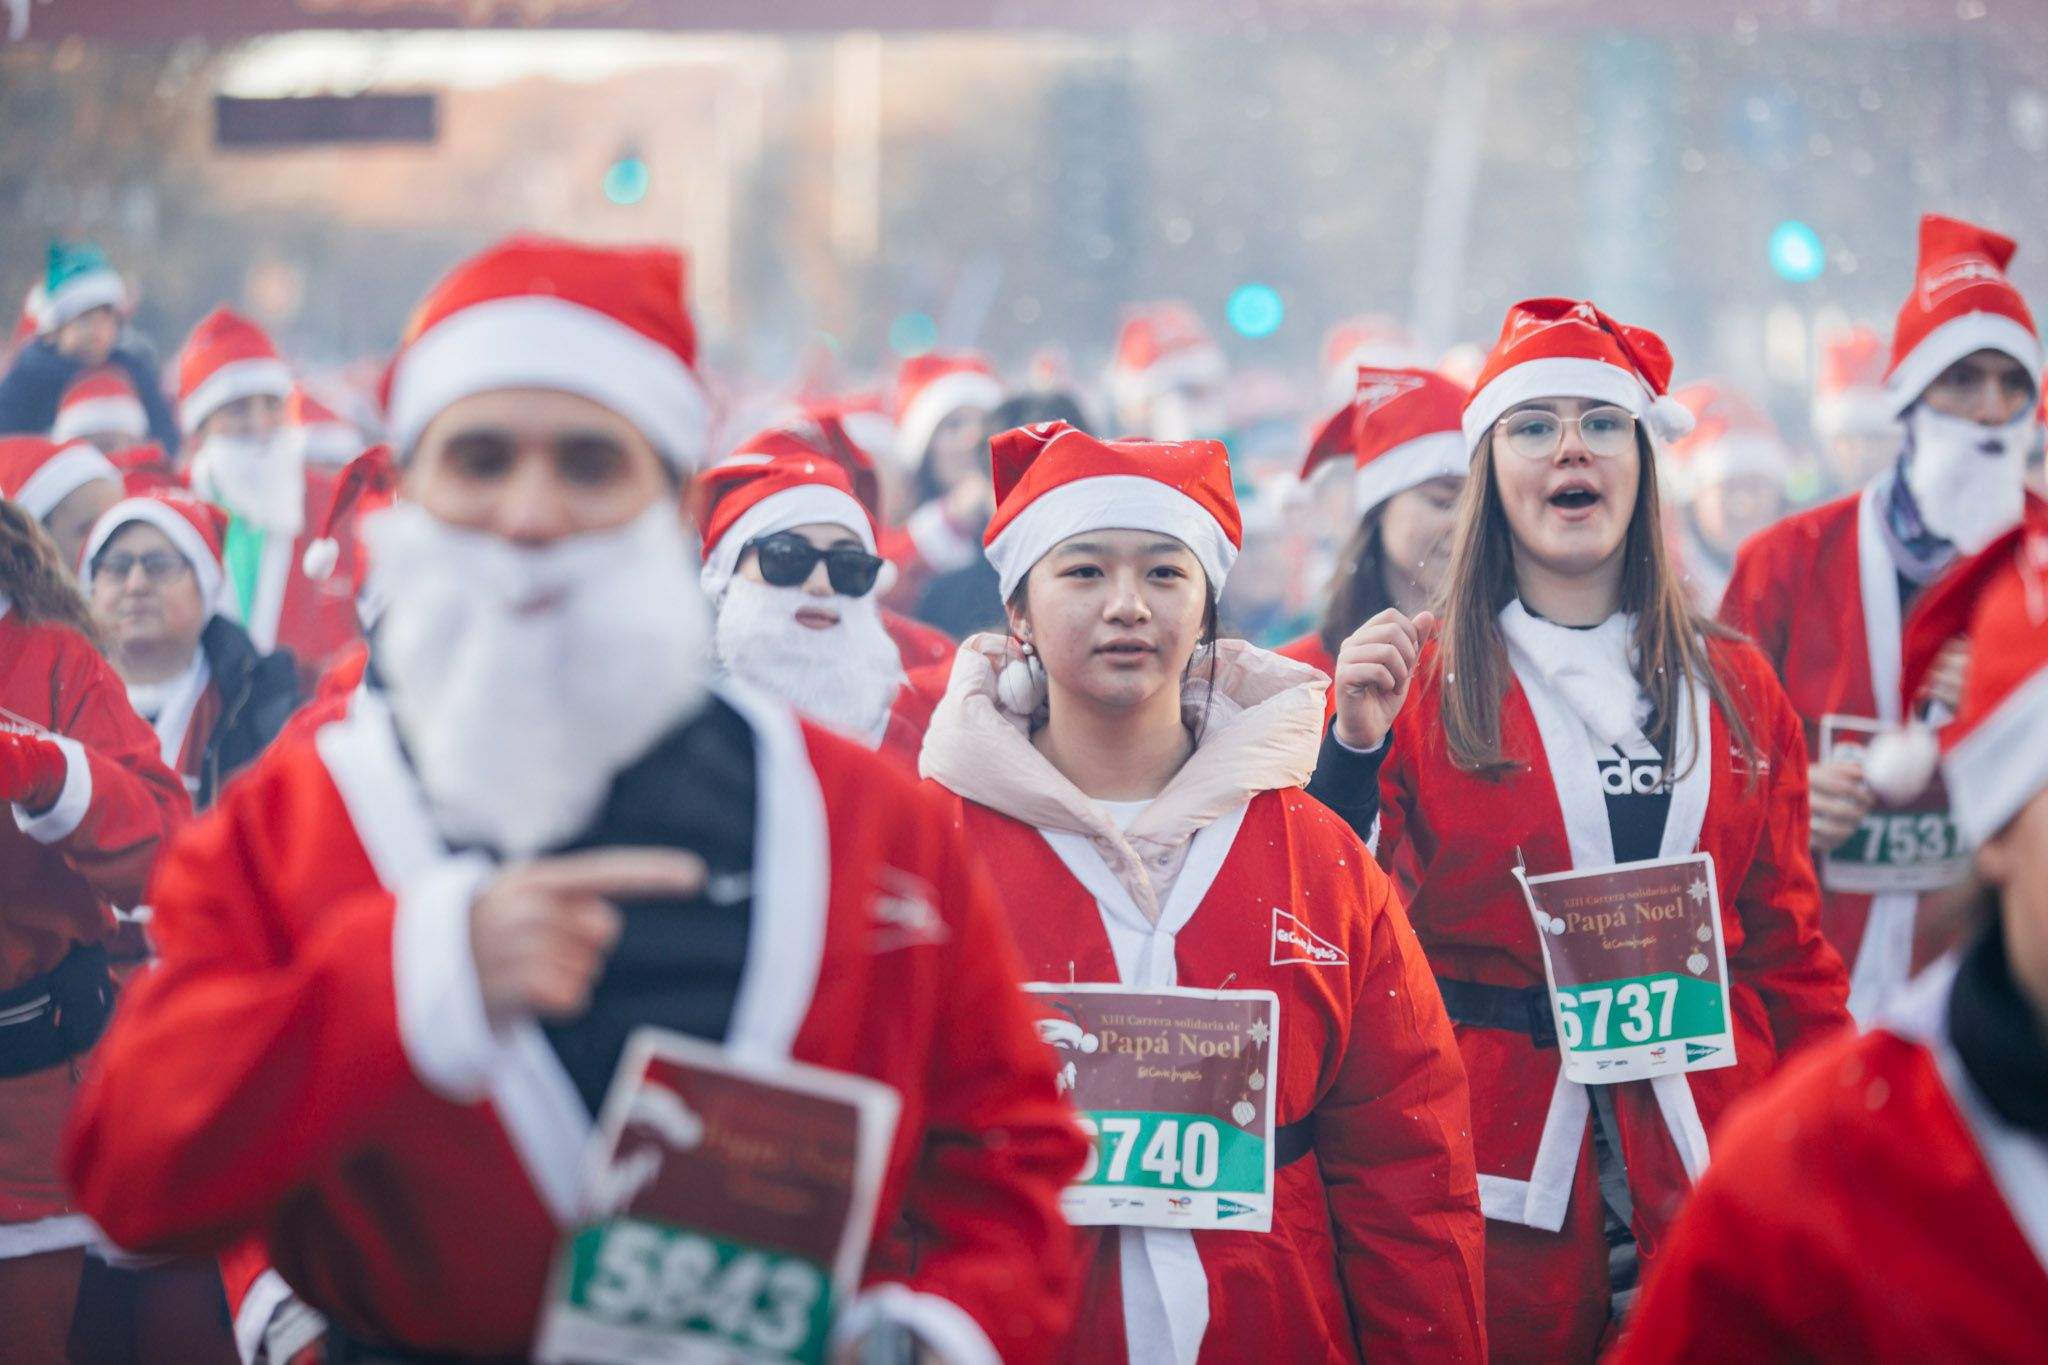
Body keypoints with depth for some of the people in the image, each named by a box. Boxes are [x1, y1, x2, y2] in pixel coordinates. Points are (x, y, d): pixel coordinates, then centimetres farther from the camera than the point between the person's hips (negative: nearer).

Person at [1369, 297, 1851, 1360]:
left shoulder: (1735, 690, 9)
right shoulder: (1420, 689, 0)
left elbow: (1785, 945, 12)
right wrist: (1356, 750, -15)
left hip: (1709, 1152, 3)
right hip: (1506, 1155, -2)